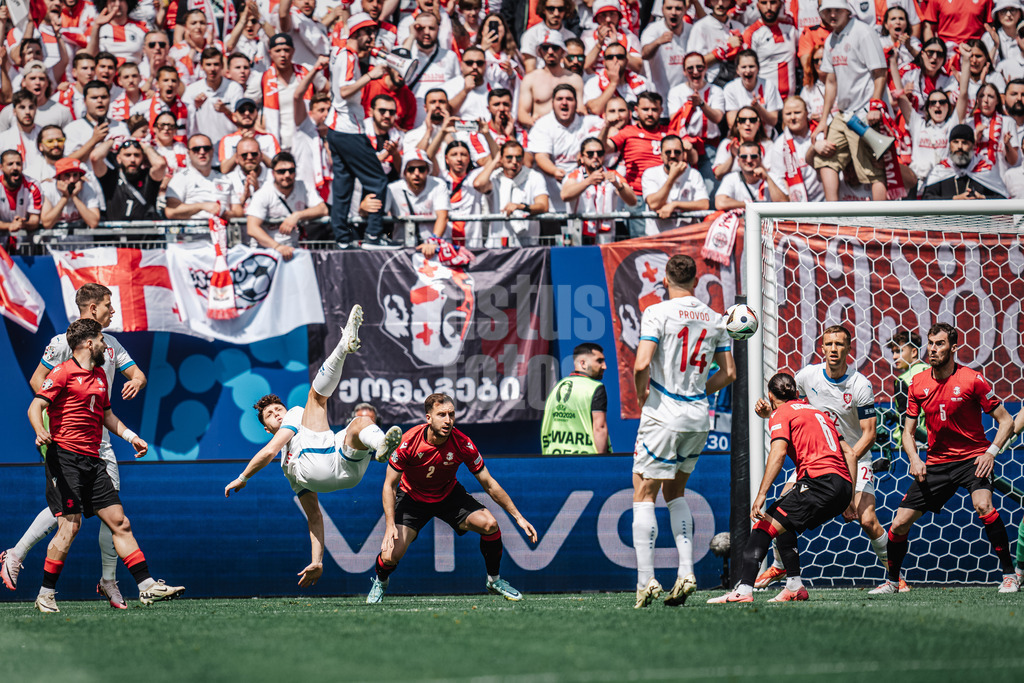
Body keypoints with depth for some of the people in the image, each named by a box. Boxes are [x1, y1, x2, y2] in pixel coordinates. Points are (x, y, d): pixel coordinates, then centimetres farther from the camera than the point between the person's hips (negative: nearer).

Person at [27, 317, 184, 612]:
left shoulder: (100, 376, 20)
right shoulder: (63, 372, -5)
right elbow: (36, 406, -14)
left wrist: (130, 436, 24)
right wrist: (40, 431, -34)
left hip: (92, 461, 8)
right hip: (64, 457, -8)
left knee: (119, 522, 4)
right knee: (70, 525, -14)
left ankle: (147, 586, 3)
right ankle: (45, 596, -6)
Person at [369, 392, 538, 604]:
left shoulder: (462, 443, -23)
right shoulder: (409, 442, -28)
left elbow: (489, 484, -12)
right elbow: (390, 485, -18)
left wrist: (518, 516, -13)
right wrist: (390, 526, -29)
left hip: (449, 495, 2)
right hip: (412, 497, -2)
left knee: (490, 524, -20)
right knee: (391, 555, -19)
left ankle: (494, 580, 6)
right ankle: (380, 582, 20)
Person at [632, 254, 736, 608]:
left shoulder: (657, 313, -9)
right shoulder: (715, 320, 7)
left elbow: (642, 365, -19)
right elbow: (728, 372, 11)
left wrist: (642, 394, -1)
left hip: (663, 416, -5)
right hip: (698, 417, 5)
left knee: (644, 495, 1)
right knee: (675, 492, 20)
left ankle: (646, 580, -8)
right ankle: (686, 572, 7)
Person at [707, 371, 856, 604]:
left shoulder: (781, 414, 7)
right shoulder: (817, 412, 30)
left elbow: (778, 453, -11)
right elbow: (849, 454, 26)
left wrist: (761, 494, -17)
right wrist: (849, 497, 25)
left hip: (820, 480, -8)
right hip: (842, 486, 8)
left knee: (765, 525, -11)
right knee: (783, 523, 26)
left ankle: (744, 589, -27)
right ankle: (794, 587, 20)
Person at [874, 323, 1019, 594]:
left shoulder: (972, 379, -10)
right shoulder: (918, 384, 1)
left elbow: (1006, 421, -5)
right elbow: (908, 431, 11)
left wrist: (991, 452, -18)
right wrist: (914, 459, -8)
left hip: (972, 458, -4)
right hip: (936, 464, 4)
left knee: (983, 506, -33)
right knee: (899, 524, 0)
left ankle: (1008, 574, -22)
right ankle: (892, 581, 23)